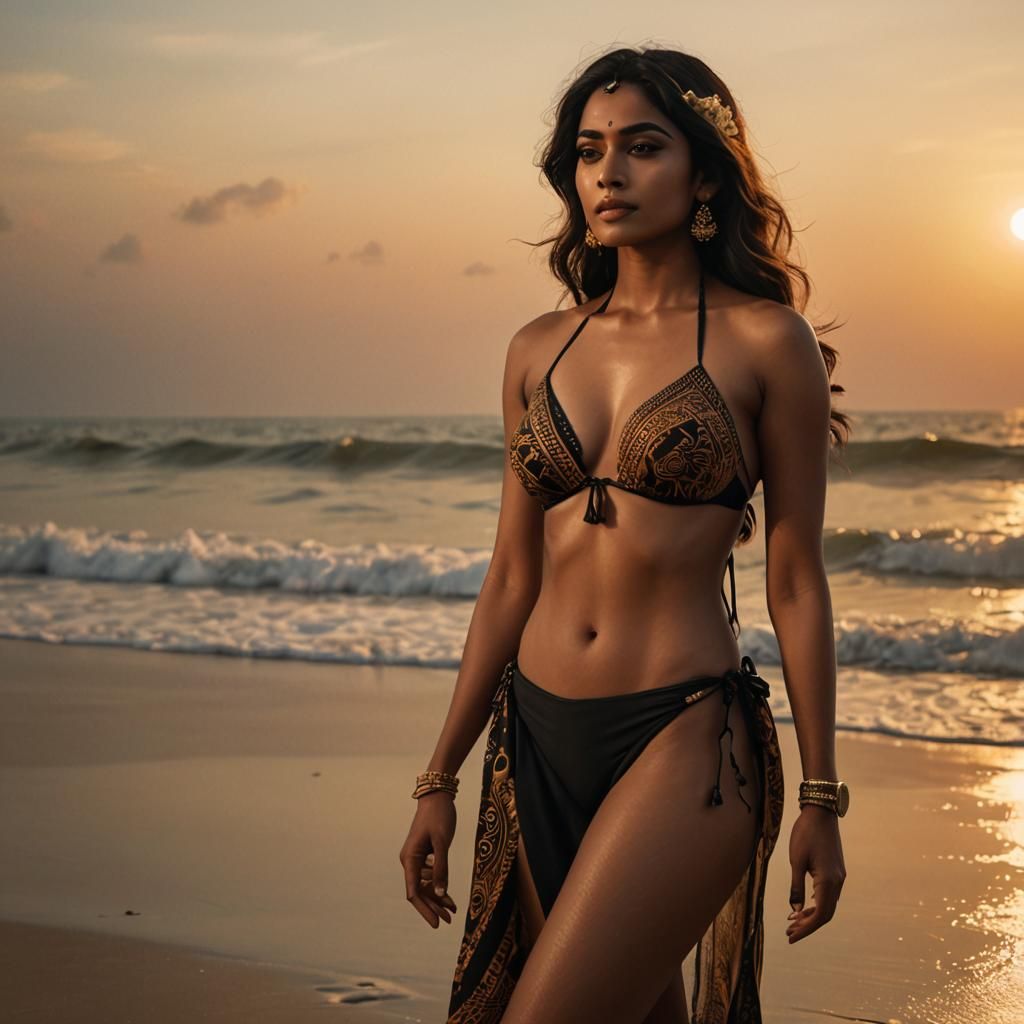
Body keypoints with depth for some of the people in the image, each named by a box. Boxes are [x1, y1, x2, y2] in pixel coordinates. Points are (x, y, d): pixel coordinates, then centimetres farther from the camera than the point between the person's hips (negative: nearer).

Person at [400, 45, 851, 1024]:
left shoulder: (765, 341, -4)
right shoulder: (538, 350, 9)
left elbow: (795, 583, -2)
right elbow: (511, 581, 12)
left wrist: (821, 797, 0)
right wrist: (439, 780, 13)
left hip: (684, 744, -5)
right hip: (538, 740, 5)